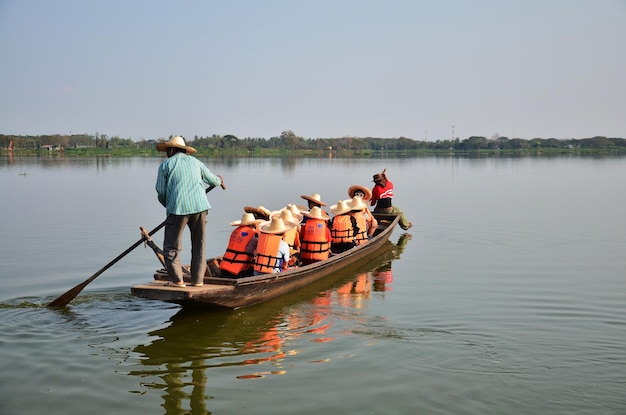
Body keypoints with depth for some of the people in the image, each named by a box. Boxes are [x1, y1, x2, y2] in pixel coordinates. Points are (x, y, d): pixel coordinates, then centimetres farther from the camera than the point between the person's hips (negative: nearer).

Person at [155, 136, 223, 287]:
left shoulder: (165, 164, 9)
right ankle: (198, 279, 11)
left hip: (177, 208, -3)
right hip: (200, 206, 4)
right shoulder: (195, 162, 19)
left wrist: (168, 205, 24)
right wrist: (219, 180, 51)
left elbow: (161, 191, 5)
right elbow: (213, 181, 27)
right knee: (199, 244, 12)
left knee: (171, 246, 4)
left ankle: (177, 280, -2)